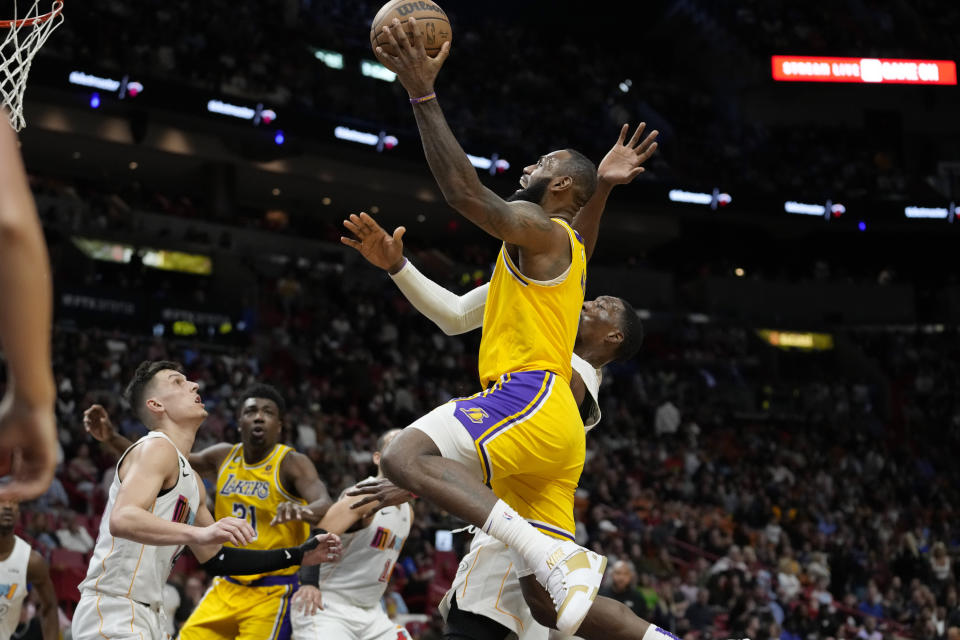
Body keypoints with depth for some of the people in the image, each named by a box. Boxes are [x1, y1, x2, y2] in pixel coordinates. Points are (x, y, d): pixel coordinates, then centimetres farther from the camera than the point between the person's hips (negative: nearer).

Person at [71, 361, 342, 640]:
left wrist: (298, 555, 20)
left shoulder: (191, 480, 19)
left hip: (148, 616, 10)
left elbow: (216, 558, 24)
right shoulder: (157, 448, -11)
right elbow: (121, 520, -27)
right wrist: (200, 533, -40)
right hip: (112, 613, -10)